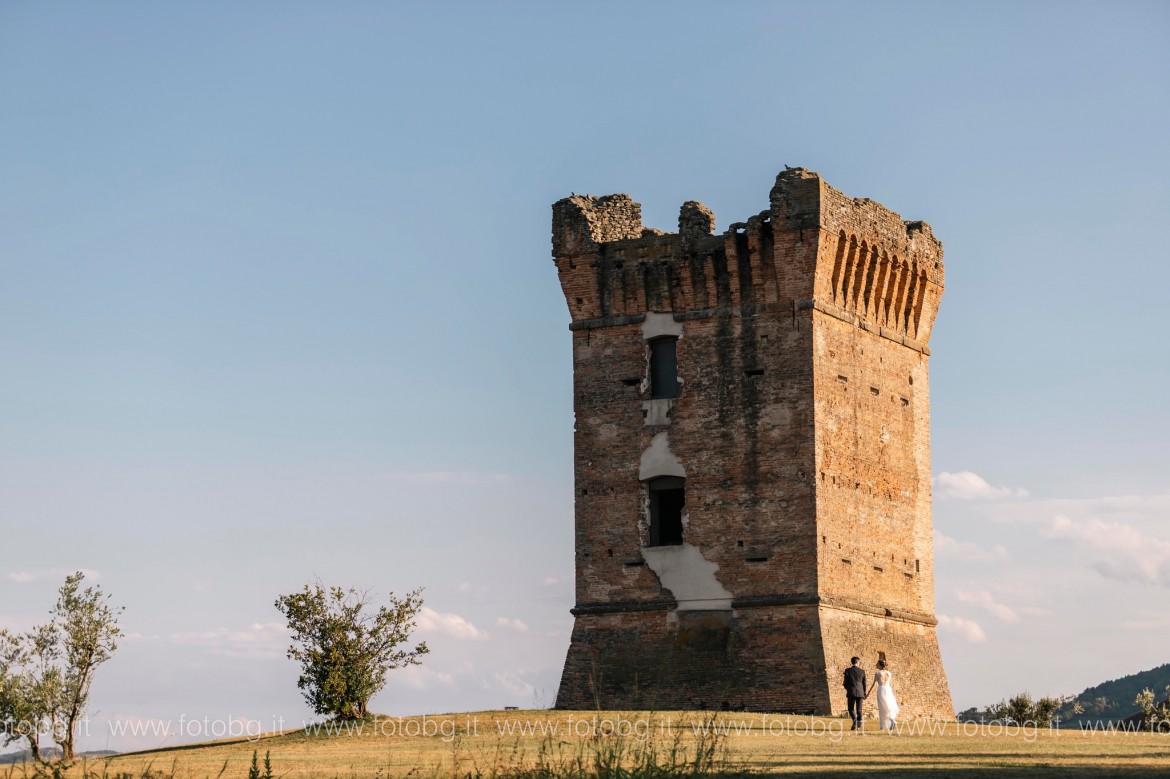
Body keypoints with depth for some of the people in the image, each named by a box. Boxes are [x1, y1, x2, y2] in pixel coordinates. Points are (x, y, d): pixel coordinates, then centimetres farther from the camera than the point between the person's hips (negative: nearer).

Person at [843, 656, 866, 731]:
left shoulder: (848, 670, -2)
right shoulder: (862, 671, 2)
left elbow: (845, 682, 1)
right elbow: (864, 683, 7)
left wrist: (847, 688, 22)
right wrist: (864, 693, 17)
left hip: (851, 692, -2)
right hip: (860, 692, 2)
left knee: (851, 708, 5)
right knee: (859, 709, 7)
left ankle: (854, 719, -22)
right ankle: (858, 725, 6)